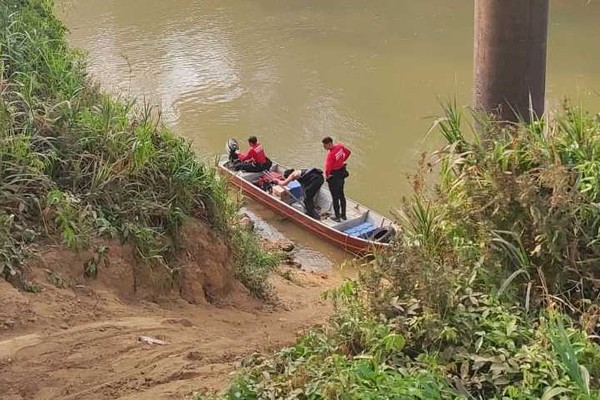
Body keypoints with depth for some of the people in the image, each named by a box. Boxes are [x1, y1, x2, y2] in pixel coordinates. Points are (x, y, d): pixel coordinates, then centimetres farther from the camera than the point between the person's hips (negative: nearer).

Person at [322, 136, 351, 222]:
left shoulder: (330, 154, -30)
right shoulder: (339, 146, -6)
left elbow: (328, 168, -33)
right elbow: (348, 152, 11)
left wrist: (327, 176, -13)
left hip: (334, 176, -8)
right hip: (342, 174, 8)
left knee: (335, 197, 7)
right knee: (341, 195, 20)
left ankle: (337, 217, 17)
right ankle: (343, 215, 31)